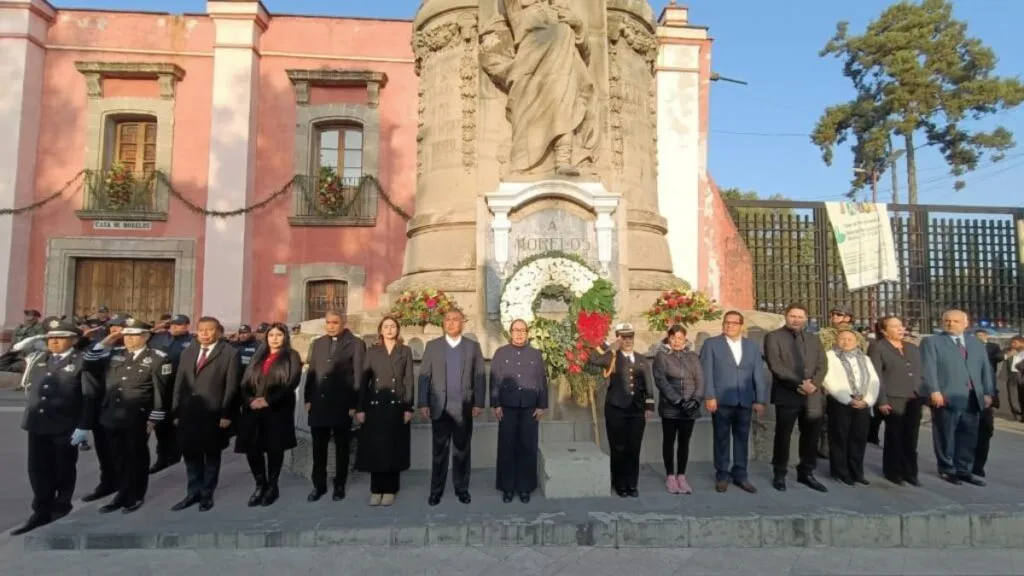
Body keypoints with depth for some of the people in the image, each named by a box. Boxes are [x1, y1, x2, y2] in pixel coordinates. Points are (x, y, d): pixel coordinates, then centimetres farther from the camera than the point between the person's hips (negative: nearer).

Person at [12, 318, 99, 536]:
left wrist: (83, 426, -15)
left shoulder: (82, 362, -8)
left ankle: (62, 505, 27)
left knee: (63, 469, 9)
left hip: (66, 427, -5)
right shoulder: (39, 360, 11)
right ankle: (42, 512, 18)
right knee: (38, 470, 8)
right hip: (38, 424, 5)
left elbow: (90, 397, -12)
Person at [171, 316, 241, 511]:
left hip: (214, 414, -5)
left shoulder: (230, 353, -4)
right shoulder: (187, 353, 14)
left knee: (212, 455, 8)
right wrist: (177, 412, 5)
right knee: (191, 454, 11)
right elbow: (179, 384, 12)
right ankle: (194, 493, 26)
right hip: (188, 414, 5)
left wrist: (226, 414, -14)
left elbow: (232, 386, -9)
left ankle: (207, 495, 23)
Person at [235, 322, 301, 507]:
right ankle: (260, 485, 19)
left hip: (278, 410, -4)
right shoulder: (258, 357, 16)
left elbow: (291, 384, -9)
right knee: (252, 448, 0)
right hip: (253, 410, 4)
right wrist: (249, 400, -9)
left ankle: (272, 486, 18)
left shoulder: (292, 357, 2)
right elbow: (245, 383, 10)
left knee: (274, 448, 1)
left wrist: (268, 400, -16)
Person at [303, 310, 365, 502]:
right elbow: (310, 372, 12)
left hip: (342, 405, -4)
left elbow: (359, 375, -6)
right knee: (318, 448, 11)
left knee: (342, 447, 9)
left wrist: (354, 404, -11)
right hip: (318, 403, 4)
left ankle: (339, 486, 21)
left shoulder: (356, 344, -3)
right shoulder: (317, 343, 12)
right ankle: (319, 485, 24)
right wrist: (308, 399, 4)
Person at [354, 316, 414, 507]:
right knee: (375, 449, 3)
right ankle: (376, 490, 15)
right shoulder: (372, 352, 7)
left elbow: (409, 381, 2)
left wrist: (409, 408, -6)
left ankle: (390, 490, 14)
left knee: (393, 449, 3)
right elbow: (363, 381, 4)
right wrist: (360, 408, -4)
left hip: (397, 406, -1)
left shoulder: (405, 351, 6)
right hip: (374, 406, 1)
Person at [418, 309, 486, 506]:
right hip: (440, 407, 0)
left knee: (462, 450, 10)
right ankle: (436, 490, 16)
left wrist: (479, 403, -6)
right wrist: (423, 403, -6)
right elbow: (424, 376, 1)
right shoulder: (432, 346, 4)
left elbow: (480, 376, 2)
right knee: (439, 451, 6)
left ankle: (462, 488, 21)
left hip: (464, 408, 1)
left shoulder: (473, 346, 5)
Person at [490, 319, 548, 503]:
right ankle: (507, 487, 14)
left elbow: (542, 381, 7)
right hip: (507, 407, -1)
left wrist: (542, 406, 1)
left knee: (528, 447, 4)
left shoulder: (536, 354, 8)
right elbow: (494, 380, 1)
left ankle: (525, 487, 15)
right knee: (506, 447, 3)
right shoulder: (500, 353, 4)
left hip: (530, 408, 1)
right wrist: (496, 405, -5)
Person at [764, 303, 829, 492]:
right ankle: (779, 474, 19)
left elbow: (822, 366, 6)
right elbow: (776, 366, -12)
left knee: (811, 437, 10)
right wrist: (799, 383, -17)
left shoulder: (814, 340, 15)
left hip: (812, 396, 5)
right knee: (783, 436, 4)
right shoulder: (773, 337, -2)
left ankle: (806, 473, 26)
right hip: (787, 395, -4)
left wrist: (812, 384, -12)